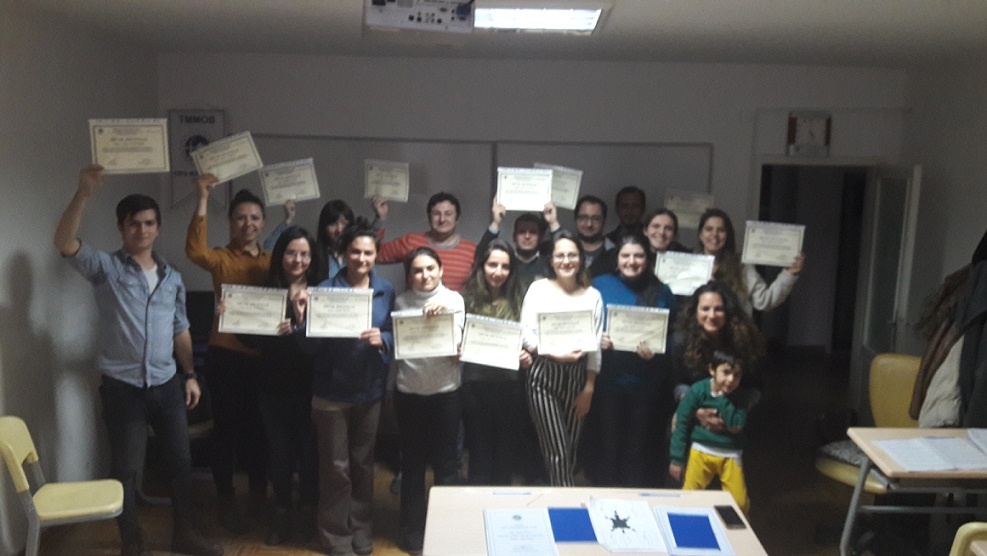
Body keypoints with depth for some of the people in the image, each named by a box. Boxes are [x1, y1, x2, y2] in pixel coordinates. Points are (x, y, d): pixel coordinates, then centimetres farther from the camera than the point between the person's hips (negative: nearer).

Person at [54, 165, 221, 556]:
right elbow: (65, 244, -24)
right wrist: (84, 194, -35)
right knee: (125, 468, 6)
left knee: (179, 460, 12)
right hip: (123, 387, -4)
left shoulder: (172, 277, 9)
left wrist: (189, 374, 10)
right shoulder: (106, 268, -5)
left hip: (167, 384, 4)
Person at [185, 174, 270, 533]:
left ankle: (259, 493, 32)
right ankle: (226, 501, 20)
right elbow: (195, 251, -26)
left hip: (263, 355, 4)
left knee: (259, 426, 15)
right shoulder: (221, 259, -5)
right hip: (226, 355, -4)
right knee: (226, 427, 5)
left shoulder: (272, 261, 11)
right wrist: (203, 200, -31)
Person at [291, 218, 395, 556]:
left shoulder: (386, 291, 0)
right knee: (336, 467, 6)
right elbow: (312, 346, -11)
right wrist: (302, 319, -29)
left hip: (370, 390, 3)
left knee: (363, 464, 15)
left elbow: (395, 334, 2)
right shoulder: (325, 290, -10)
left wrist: (382, 339, -19)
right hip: (332, 391, -3)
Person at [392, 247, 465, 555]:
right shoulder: (401, 301, 1)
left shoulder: (453, 299, -3)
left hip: (446, 391, -1)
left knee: (445, 462, 8)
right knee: (412, 462, 11)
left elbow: (456, 347, -11)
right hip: (409, 392, 1)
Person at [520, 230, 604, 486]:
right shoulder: (538, 288, 0)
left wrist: (589, 387, 2)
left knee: (571, 450, 7)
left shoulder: (592, 295, 5)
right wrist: (555, 354, -19)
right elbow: (526, 333, -6)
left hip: (577, 376, 2)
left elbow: (596, 345, 5)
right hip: (544, 375, -2)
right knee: (557, 452, -7)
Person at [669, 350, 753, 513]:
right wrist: (677, 459, -7)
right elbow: (681, 423, -8)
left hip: (730, 455, 2)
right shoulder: (698, 390, -11)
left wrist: (723, 399, -18)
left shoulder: (741, 396, -5)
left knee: (740, 503, 3)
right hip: (701, 452, -1)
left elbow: (737, 425, -17)